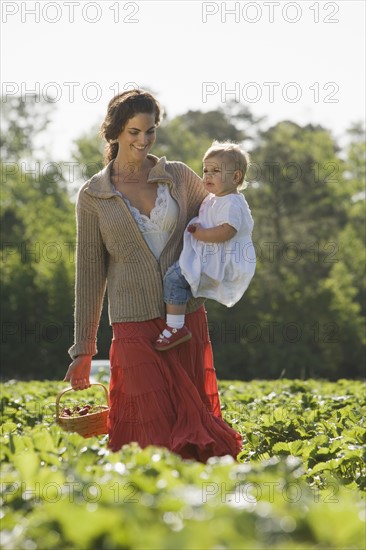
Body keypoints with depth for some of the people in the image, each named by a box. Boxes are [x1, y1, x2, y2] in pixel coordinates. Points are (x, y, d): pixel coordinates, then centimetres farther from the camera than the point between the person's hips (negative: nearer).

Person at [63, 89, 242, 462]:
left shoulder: (179, 177, 4)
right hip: (134, 323, -2)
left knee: (192, 425, 6)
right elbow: (90, 271, 5)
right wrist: (82, 349, 3)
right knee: (156, 434, -8)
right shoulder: (93, 196, 1)